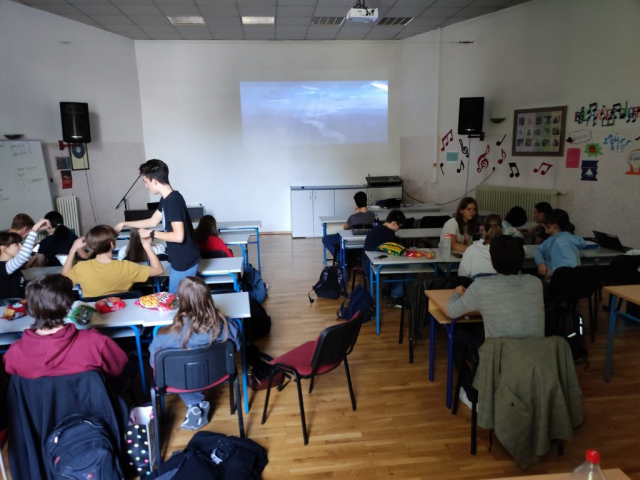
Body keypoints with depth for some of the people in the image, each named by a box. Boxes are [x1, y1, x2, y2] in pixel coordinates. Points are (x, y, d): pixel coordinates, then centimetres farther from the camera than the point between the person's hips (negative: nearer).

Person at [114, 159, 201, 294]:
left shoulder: (173, 201, -24)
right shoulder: (166, 199, 6)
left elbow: (179, 236, -30)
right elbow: (153, 221, 19)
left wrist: (151, 233, -19)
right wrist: (124, 224, 19)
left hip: (184, 262, -9)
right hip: (178, 260, 9)